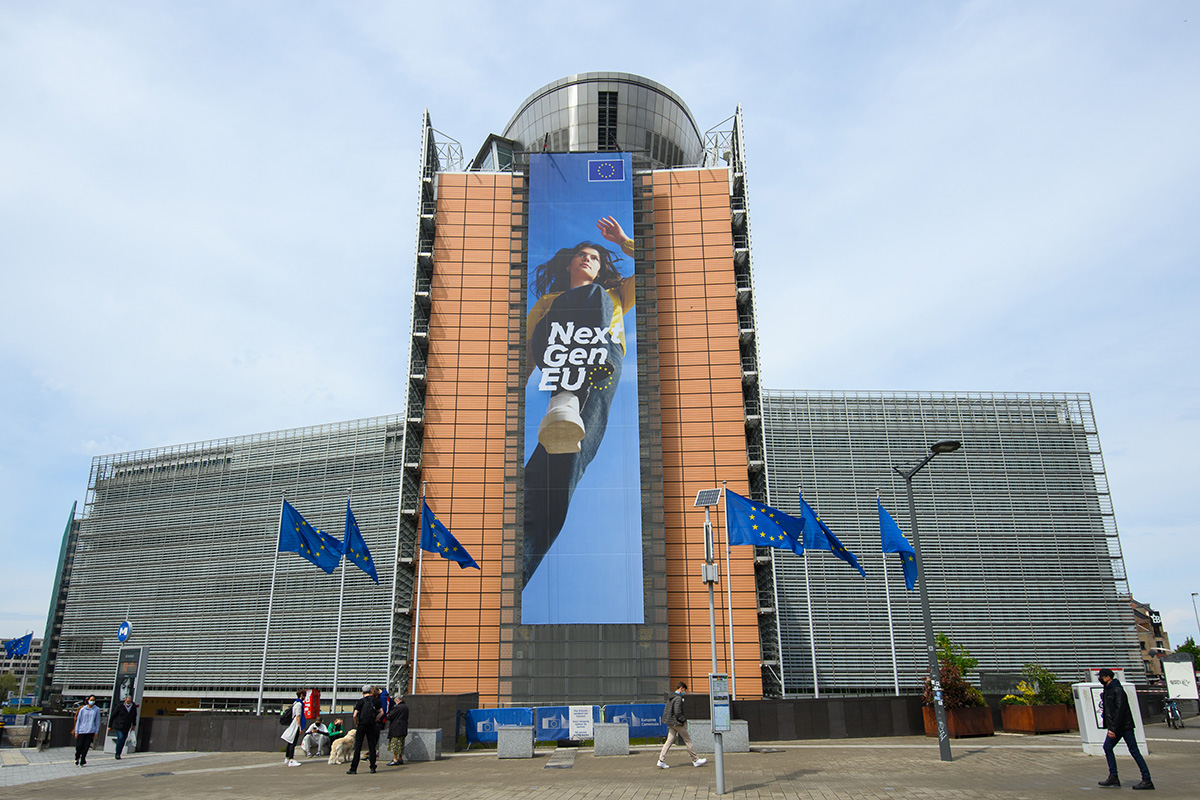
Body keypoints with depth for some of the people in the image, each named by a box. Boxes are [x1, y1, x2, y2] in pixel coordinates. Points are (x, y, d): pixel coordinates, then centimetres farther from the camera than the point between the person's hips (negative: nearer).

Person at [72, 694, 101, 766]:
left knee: (86, 747, -2)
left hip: (90, 731, 0)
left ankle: (82, 762, 10)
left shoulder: (97, 710, 3)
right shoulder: (82, 709, 3)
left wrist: (96, 732, 3)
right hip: (81, 731, 0)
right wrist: (76, 731, 3)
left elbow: (97, 721, 6)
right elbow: (78, 720, 6)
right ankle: (77, 758, 29)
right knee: (79, 746, 0)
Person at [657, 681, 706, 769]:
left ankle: (661, 761, -1)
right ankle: (695, 760, 10)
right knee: (687, 740, 2)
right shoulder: (678, 698, -17)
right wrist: (683, 720, -11)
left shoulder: (671, 698, 13)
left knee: (669, 741, 6)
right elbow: (677, 712, -24)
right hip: (677, 723, -9)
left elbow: (665, 711, 18)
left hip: (671, 724, 9)